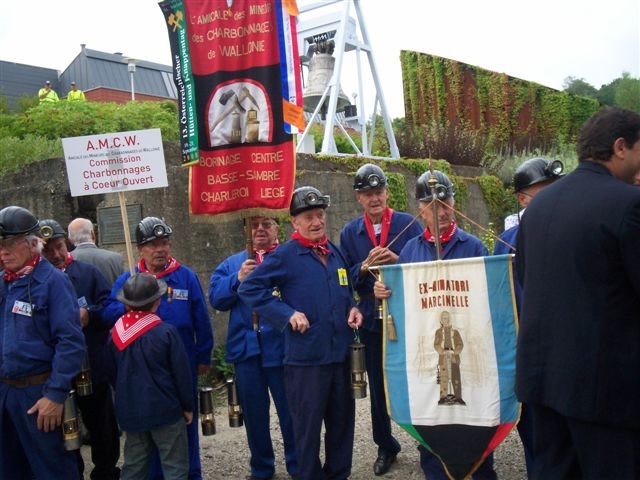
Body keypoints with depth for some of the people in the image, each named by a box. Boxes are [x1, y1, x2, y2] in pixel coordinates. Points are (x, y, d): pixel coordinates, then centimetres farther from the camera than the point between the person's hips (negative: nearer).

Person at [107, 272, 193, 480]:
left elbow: (112, 374, 11)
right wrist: (188, 406, 2)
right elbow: (181, 373, -10)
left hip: (130, 411, 5)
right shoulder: (166, 332, -13)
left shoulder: (115, 333, 2)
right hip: (164, 409, -5)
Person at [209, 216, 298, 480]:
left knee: (290, 409, 6)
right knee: (253, 411, 13)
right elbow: (216, 298, 1)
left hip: (281, 346, -3)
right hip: (246, 347, 3)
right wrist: (238, 278, -12)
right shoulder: (231, 264, 14)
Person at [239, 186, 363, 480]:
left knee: (342, 420, 16)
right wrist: (287, 314, -17)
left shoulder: (335, 253, 11)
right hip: (306, 356, -6)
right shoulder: (284, 256, -10)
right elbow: (249, 289, -12)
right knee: (308, 425, 6)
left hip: (340, 353, 6)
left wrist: (352, 308, 4)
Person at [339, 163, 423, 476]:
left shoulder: (409, 224, -2)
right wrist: (365, 266, -18)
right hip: (372, 320, 2)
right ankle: (385, 447, 30)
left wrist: (399, 261, -21)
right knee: (378, 388, 12)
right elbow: (346, 280, 1)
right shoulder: (350, 233, 4)